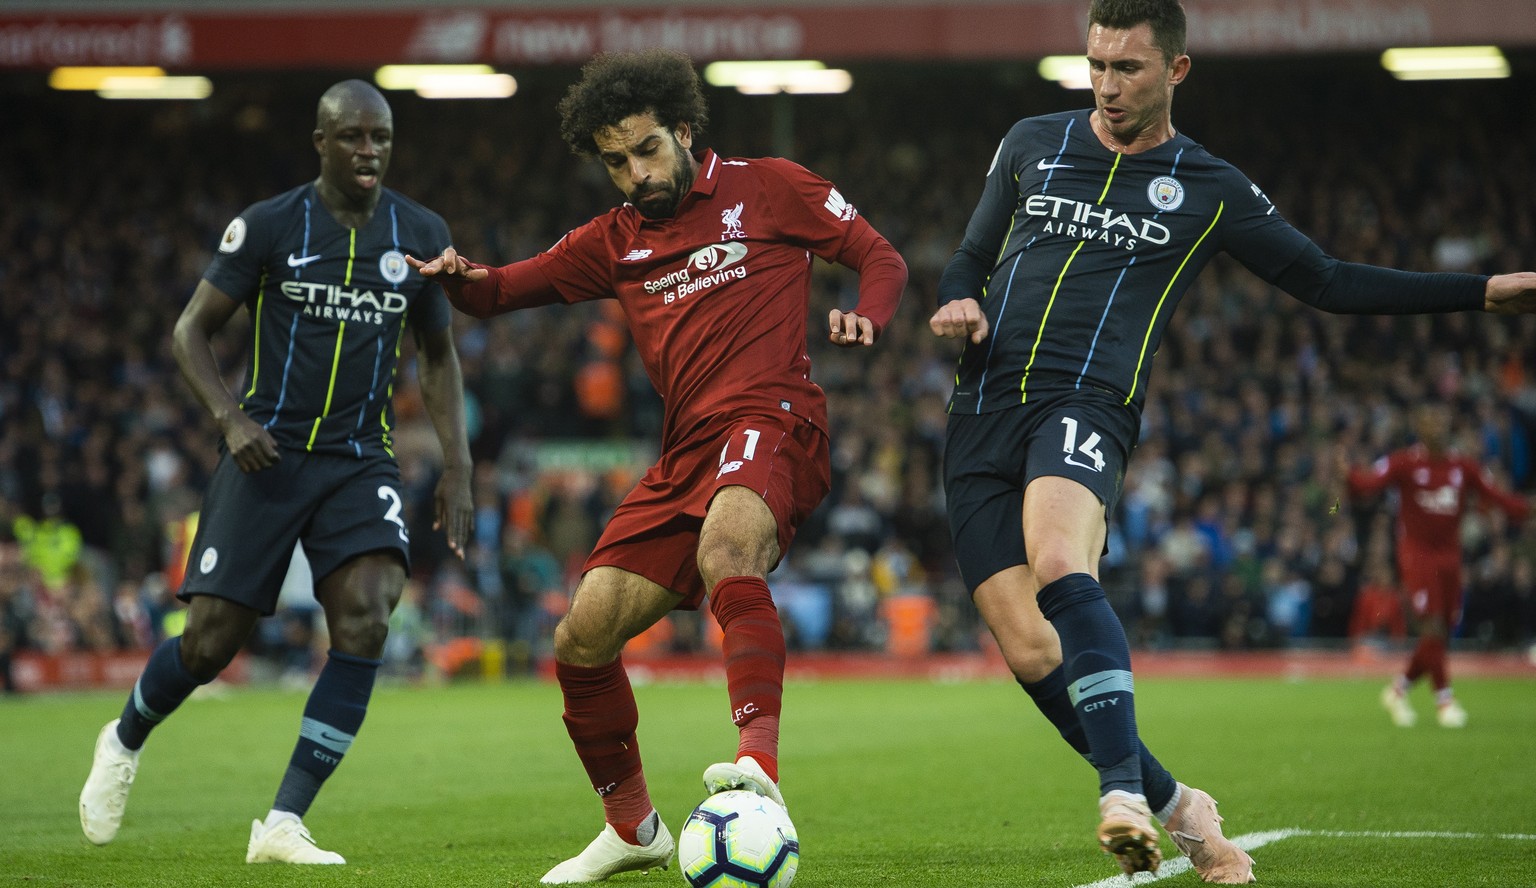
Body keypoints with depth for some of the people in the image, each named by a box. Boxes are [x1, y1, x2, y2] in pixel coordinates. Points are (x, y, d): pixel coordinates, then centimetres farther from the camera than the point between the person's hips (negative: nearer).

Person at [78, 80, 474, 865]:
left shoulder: (420, 234, 5)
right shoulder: (268, 226, -3)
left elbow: (438, 357, 15)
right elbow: (190, 330, 1)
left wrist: (456, 467, 6)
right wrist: (229, 417, -16)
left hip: (361, 460, 2)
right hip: (268, 453, -2)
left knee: (366, 619, -21)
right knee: (211, 640, -5)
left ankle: (282, 825, -15)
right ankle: (125, 741, 30)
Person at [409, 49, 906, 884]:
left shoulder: (765, 189, 7)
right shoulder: (614, 241, 20)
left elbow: (880, 256, 8)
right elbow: (502, 291, 23)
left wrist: (863, 317, -14)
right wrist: (461, 277, -1)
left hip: (772, 417, -6)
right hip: (686, 450, 7)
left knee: (725, 546, -39)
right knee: (583, 639, 0)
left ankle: (759, 766, -55)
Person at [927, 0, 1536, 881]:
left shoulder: (1211, 191, 9)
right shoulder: (1032, 145, 16)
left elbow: (1327, 281, 16)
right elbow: (971, 258, 26)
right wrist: (959, 304, 1)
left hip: (1086, 409, -3)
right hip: (983, 412, 3)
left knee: (1060, 568, -35)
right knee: (1031, 651, -9)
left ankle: (1124, 789, -38)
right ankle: (1172, 803, 8)